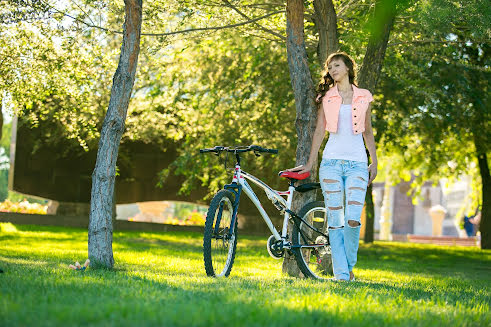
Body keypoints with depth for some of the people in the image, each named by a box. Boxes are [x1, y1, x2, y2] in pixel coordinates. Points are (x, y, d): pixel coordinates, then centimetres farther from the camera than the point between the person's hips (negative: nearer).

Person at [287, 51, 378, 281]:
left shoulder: (364, 97, 10)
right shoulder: (327, 97, 10)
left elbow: (368, 132, 16)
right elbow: (319, 131, 10)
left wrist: (374, 162, 11)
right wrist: (309, 163, 6)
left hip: (357, 163, 0)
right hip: (331, 161, 1)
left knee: (353, 219, -13)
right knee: (335, 220, -3)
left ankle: (349, 266, 9)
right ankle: (341, 274, 1)